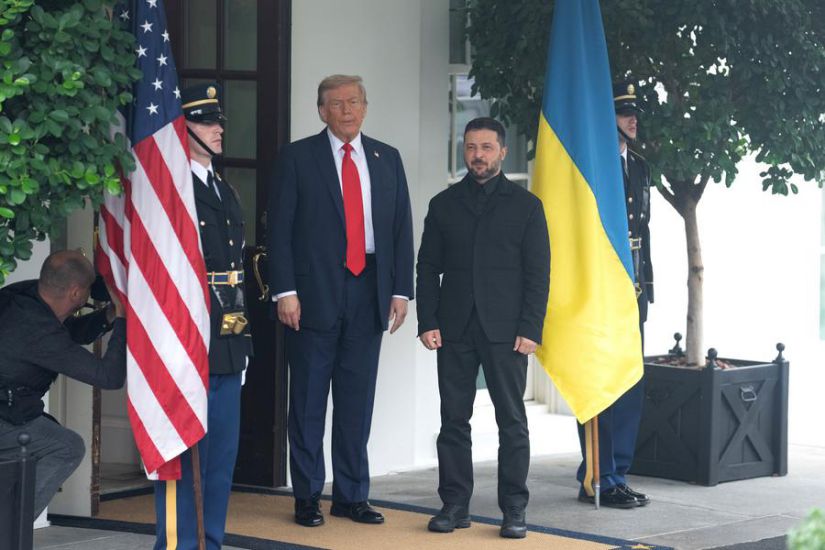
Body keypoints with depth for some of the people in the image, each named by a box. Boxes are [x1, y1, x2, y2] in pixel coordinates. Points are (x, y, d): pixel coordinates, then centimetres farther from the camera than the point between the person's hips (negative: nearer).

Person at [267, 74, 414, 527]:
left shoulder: (387, 159, 11)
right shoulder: (297, 157, 0)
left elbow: (402, 228, 11)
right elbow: (279, 228, -3)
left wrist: (400, 290, 4)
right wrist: (285, 291, -11)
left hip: (368, 292, 3)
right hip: (314, 293, -3)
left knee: (357, 399, 8)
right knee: (308, 400, 2)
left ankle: (352, 496, 16)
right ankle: (307, 498, 10)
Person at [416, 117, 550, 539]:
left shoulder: (525, 205, 5)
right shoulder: (443, 204, 11)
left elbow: (538, 274, 1)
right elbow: (428, 267, 9)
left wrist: (530, 329, -8)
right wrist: (427, 323, -2)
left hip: (506, 330, -2)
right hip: (454, 330, 2)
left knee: (512, 422, 0)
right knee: (454, 420, 3)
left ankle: (514, 511, 3)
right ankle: (455, 505, 9)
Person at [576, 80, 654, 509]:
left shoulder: (638, 167, 17)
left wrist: (646, 286, 16)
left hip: (631, 292, 8)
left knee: (630, 385, 11)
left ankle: (615, 476, 19)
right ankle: (601, 480, 0)